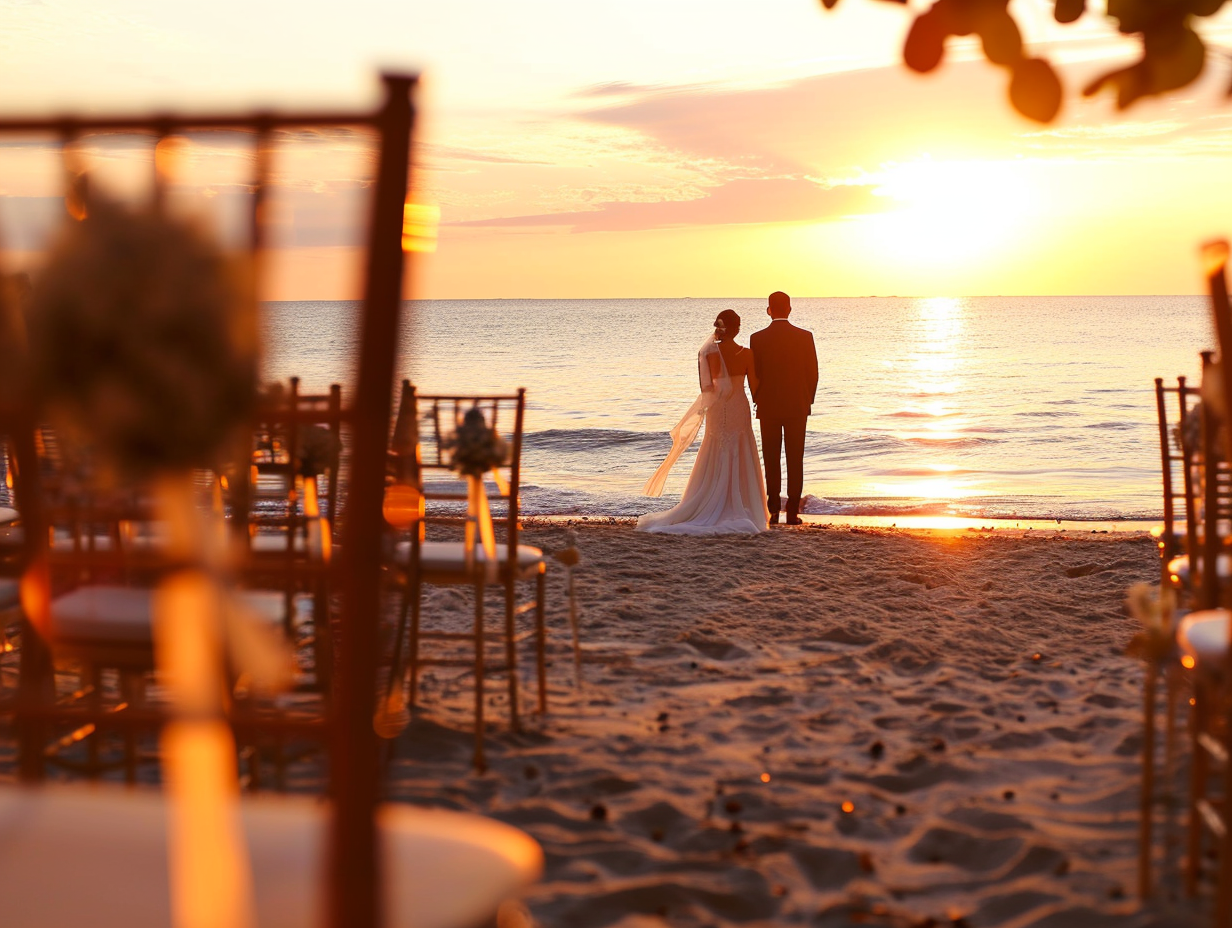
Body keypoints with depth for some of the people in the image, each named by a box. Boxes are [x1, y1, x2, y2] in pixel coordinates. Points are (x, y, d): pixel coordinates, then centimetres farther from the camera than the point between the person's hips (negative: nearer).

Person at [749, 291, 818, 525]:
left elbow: (753, 375, -3)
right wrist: (808, 401, 11)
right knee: (795, 460, 4)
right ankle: (793, 511, 1)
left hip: (768, 408, 0)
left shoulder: (758, 338, -7)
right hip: (798, 407, 1)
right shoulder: (805, 337, -4)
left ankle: (773, 510, 3)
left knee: (771, 460, 7)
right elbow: (813, 373, -1)